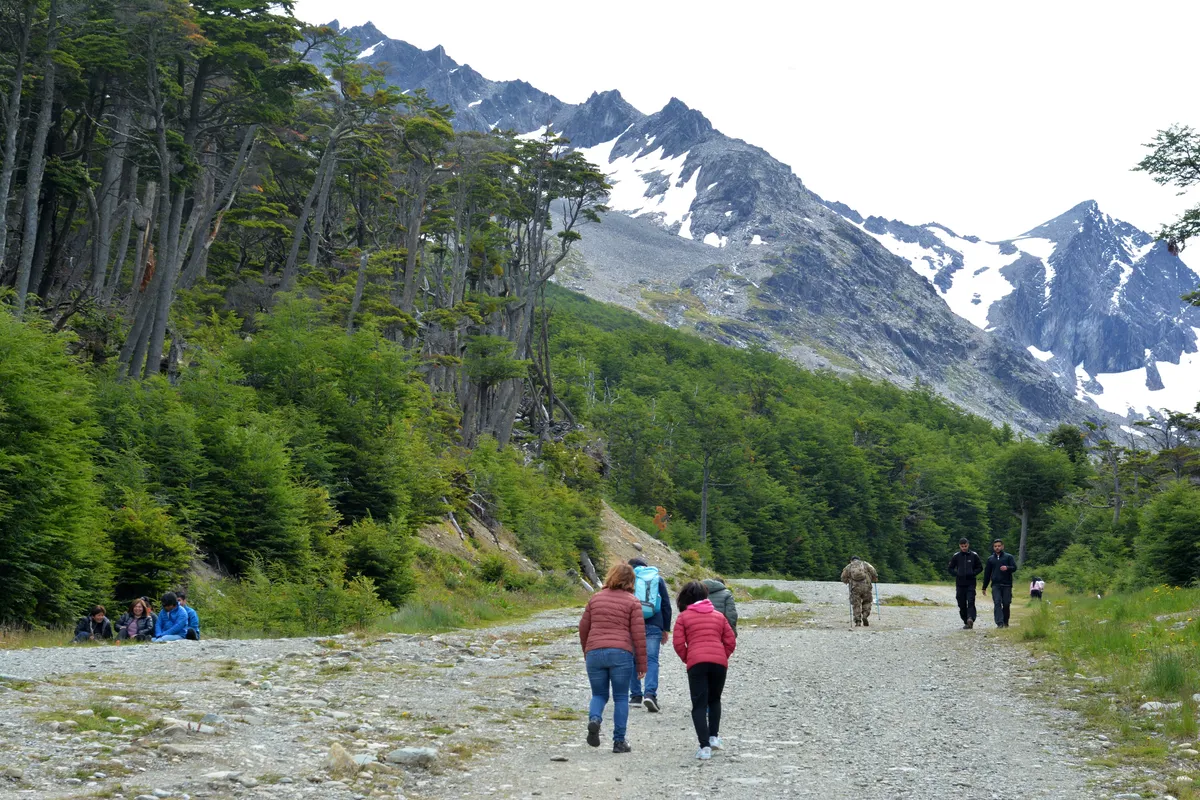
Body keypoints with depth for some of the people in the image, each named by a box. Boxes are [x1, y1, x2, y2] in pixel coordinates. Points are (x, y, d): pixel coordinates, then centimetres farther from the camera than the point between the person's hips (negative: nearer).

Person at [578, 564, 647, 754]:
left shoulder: (596, 598, 13)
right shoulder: (632, 602, 2)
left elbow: (583, 628, 15)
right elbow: (638, 634, -2)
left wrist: (586, 654, 28)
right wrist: (641, 663, 4)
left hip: (594, 653, 3)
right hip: (621, 653, -3)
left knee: (599, 694, 15)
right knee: (621, 698, 9)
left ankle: (594, 719, -14)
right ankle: (619, 741, 7)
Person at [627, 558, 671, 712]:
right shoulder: (658, 579, 14)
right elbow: (666, 605, 11)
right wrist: (666, 629, 16)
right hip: (654, 625, 1)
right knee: (652, 659, -1)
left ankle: (635, 696, 10)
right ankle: (650, 693, -19)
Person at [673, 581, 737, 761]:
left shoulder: (683, 617, 10)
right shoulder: (719, 616, 19)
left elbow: (679, 644, -1)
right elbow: (731, 641, 11)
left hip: (696, 663, -3)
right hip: (720, 662, 3)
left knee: (699, 705, 0)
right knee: (714, 700, 25)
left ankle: (705, 746, -10)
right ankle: (714, 737, 19)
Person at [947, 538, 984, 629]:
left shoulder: (974, 555, 4)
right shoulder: (956, 556, 6)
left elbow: (980, 568, 9)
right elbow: (951, 569, 12)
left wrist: (973, 573, -8)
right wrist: (957, 574, -7)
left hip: (971, 584, -2)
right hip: (960, 584, 2)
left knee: (971, 602, -17)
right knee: (962, 605, 3)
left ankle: (971, 618, -29)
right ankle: (966, 622, 10)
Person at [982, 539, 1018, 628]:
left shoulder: (1009, 557, 8)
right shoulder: (990, 559, 16)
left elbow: (1014, 567, -2)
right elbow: (987, 574, 19)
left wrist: (1007, 568, -24)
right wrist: (984, 587, 17)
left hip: (1007, 585, -1)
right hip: (995, 585, 1)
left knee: (1006, 604, 1)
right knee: (997, 603, -11)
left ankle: (1005, 622, 17)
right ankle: (999, 623, -18)